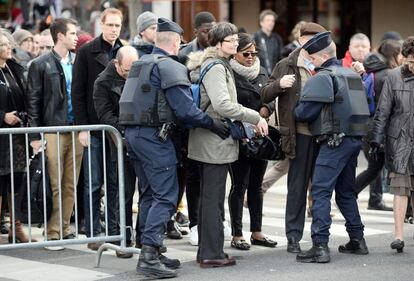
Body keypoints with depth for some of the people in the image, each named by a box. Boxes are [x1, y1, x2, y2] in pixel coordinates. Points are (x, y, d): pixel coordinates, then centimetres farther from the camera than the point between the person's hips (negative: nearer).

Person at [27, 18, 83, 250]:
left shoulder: (78, 62, 10)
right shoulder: (41, 65, -1)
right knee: (55, 185, -3)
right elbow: (34, 101, -2)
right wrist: (35, 136, -7)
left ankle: (64, 228, 14)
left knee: (71, 185, 6)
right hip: (53, 131, -4)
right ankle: (52, 233, 2)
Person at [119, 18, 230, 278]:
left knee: (149, 194, 15)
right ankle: (149, 255, -15)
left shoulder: (141, 63, 16)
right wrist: (213, 123, -12)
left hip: (133, 133, 9)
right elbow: (185, 108, -19)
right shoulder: (170, 67, -12)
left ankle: (150, 252, 18)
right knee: (166, 196, -8)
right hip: (154, 135, -9)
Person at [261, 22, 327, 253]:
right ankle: (293, 237, 10)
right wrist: (279, 84, -16)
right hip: (300, 133, -2)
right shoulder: (287, 66, 5)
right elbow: (266, 95, 4)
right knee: (298, 186, 3)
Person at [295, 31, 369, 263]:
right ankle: (357, 240, 23)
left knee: (321, 191, -8)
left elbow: (305, 112, -14)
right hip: (355, 139, 9)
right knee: (346, 191, 19)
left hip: (335, 141, -8)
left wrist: (293, 112, 7)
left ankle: (320, 246, -14)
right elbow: (363, 107, 19)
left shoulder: (322, 78, -10)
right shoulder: (353, 75, 16)